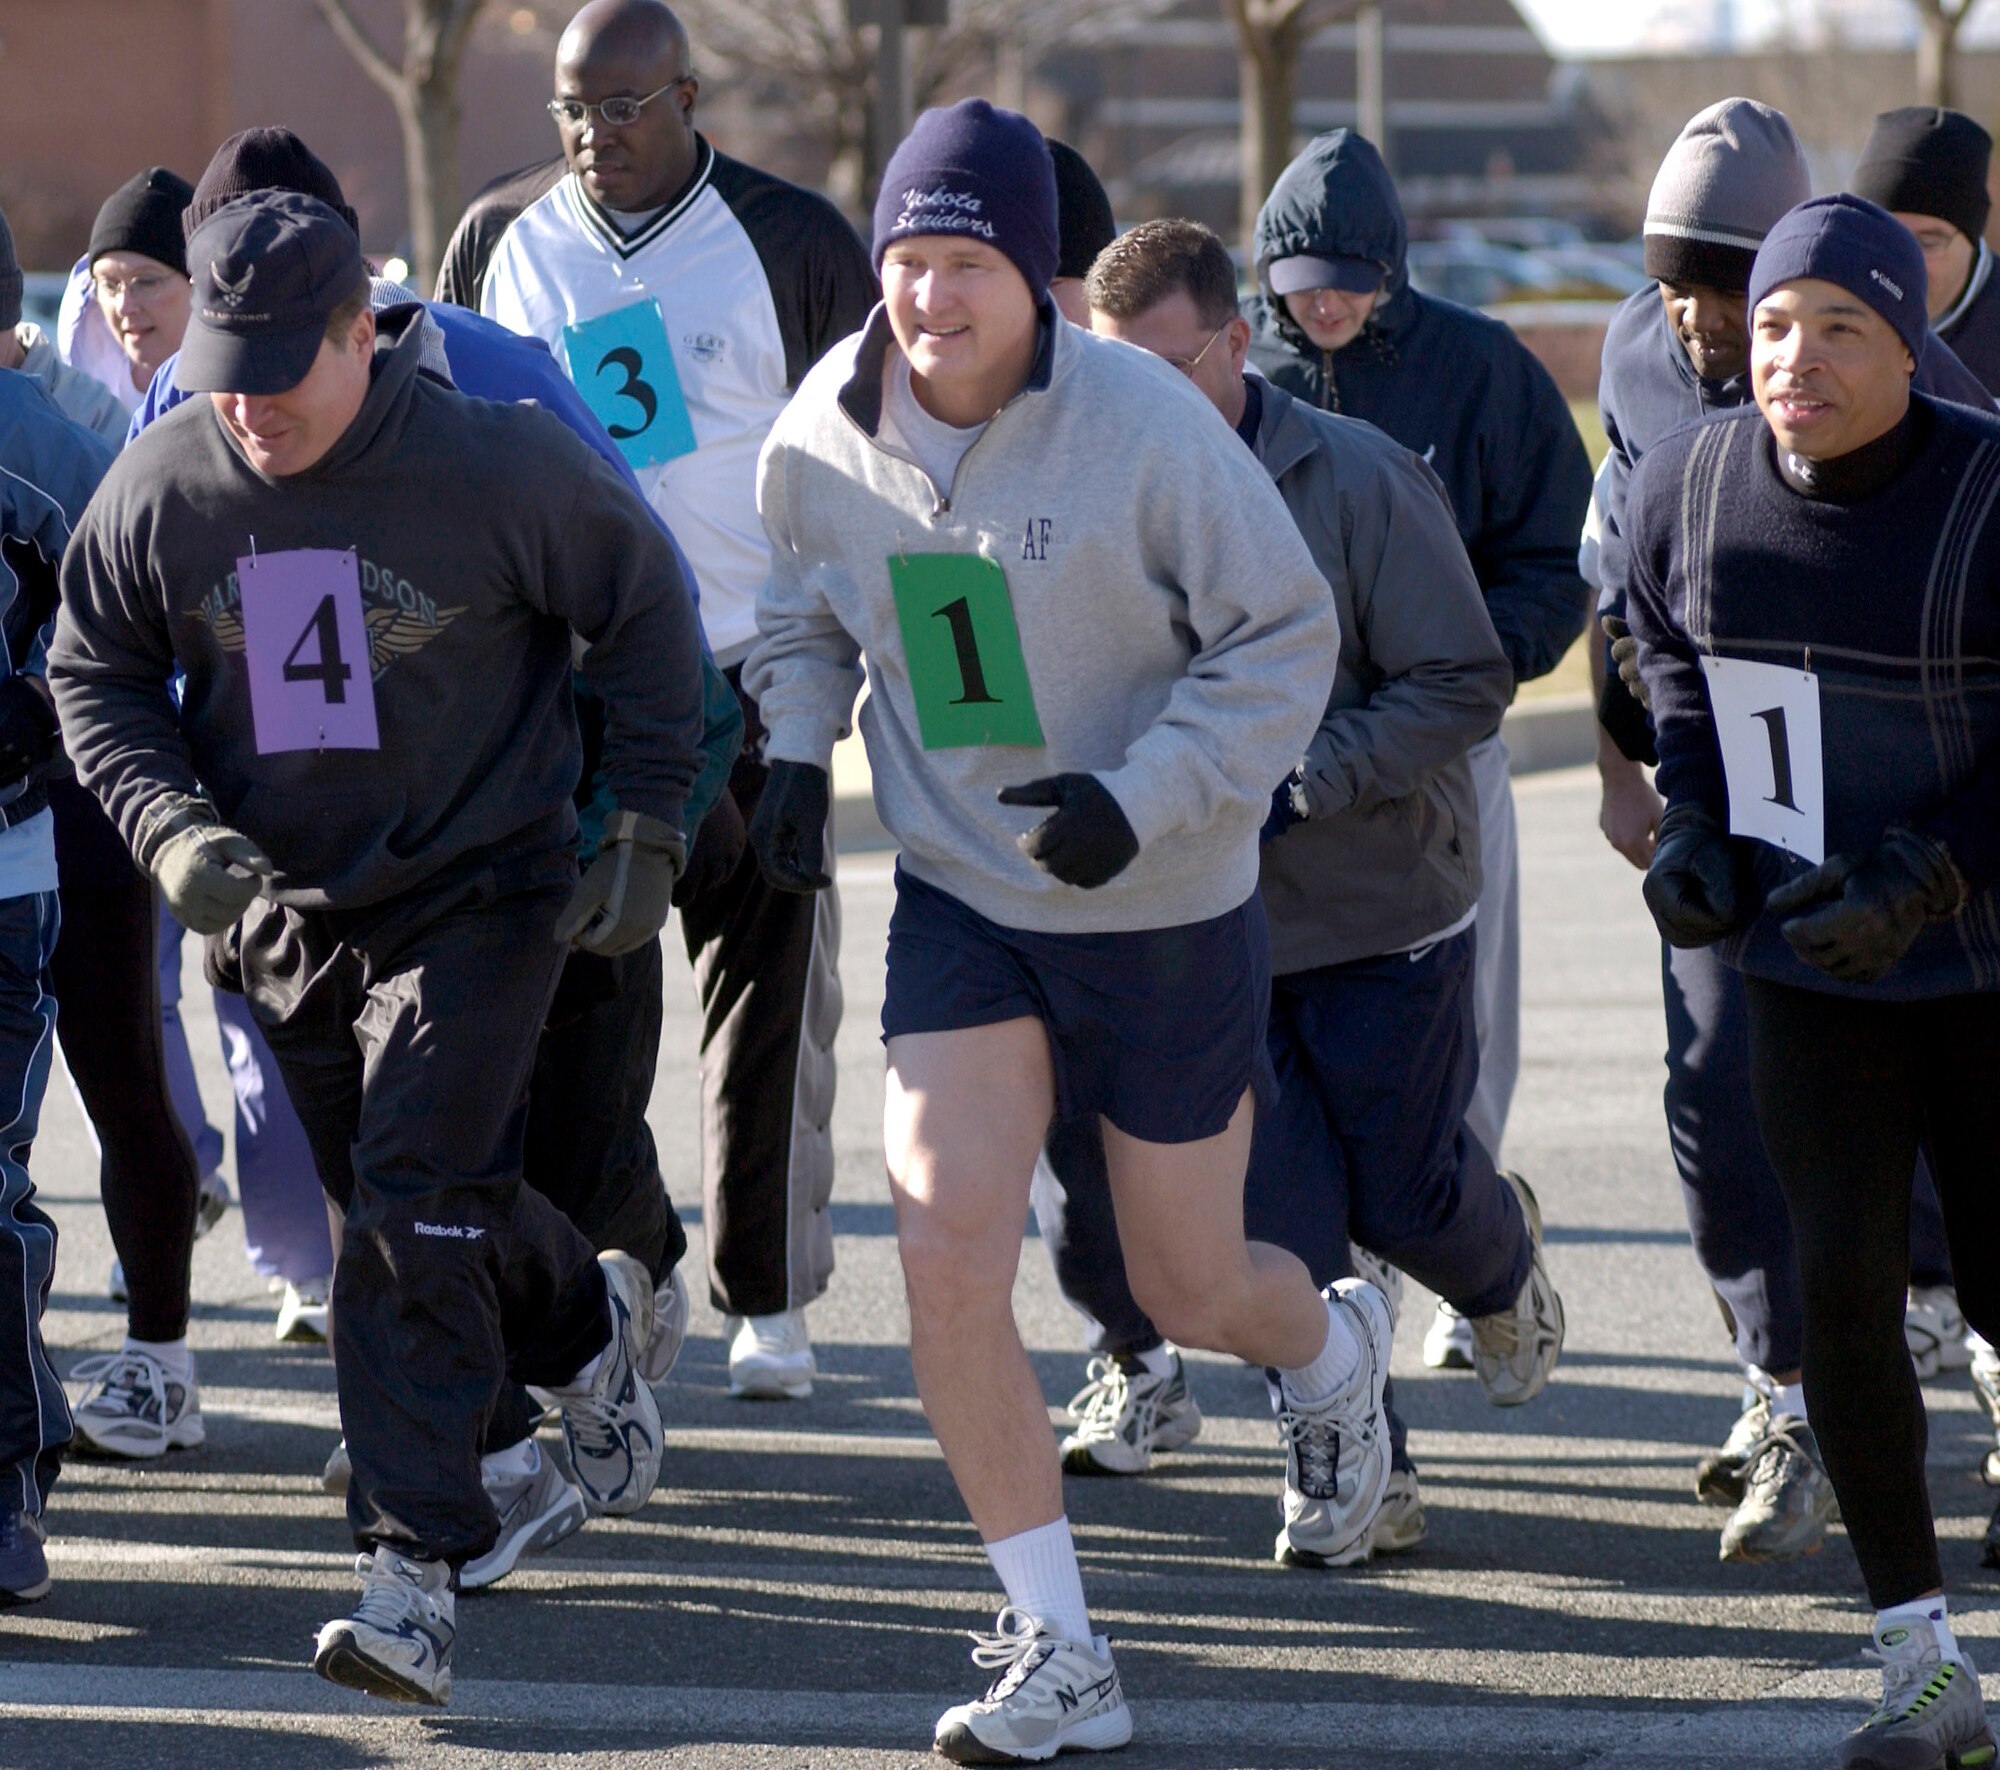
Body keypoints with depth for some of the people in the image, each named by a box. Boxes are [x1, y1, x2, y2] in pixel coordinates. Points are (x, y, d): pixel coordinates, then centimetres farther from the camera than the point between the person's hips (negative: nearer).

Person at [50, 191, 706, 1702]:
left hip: (477, 897, -5)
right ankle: (589, 1326, 46)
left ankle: (414, 1573, -14)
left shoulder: (497, 467, -17)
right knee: (405, 1202, 15)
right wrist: (173, 829, -12)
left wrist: (647, 832, -5)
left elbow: (647, 615, -2)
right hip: (283, 909, 5)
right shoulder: (161, 485, -8)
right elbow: (96, 676, 5)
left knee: (415, 1207, -17)